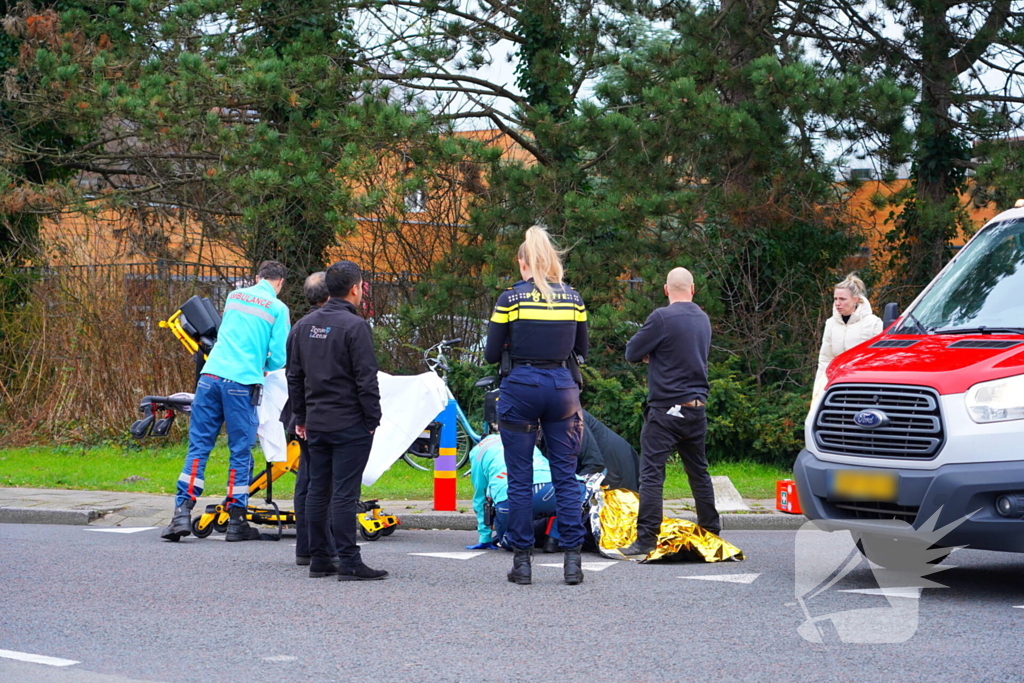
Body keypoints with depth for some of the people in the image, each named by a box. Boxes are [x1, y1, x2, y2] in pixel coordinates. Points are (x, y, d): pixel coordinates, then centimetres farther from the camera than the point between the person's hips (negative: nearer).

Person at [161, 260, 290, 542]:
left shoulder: (234, 296, 18)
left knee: (198, 447, 5)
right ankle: (236, 521, 6)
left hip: (211, 375, 4)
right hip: (242, 382, -4)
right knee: (241, 452, 4)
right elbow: (278, 357, 0)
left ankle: (182, 512, -4)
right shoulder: (277, 308, 4)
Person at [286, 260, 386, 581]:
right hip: (349, 423, -7)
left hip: (316, 423, 7)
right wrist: (372, 419, -6)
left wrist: (301, 417, 22)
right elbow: (366, 378, -14)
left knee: (317, 491, 10)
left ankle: (319, 559, 14)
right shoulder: (354, 326, -12)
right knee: (344, 493, -7)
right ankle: (349, 563, -6)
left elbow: (294, 376, 16)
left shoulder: (304, 325, 11)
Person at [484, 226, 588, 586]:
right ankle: (572, 559, 1)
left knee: (520, 479, 3)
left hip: (521, 388, -3)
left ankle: (522, 560, 4)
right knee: (566, 476, 6)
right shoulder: (573, 298, 5)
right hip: (562, 386, 3)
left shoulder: (511, 298, -5)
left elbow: (491, 354, -2)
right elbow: (581, 349, 13)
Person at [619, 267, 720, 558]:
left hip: (666, 408, -7)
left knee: (652, 473, -7)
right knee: (699, 471, 17)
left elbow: (632, 353, -8)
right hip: (697, 408, 7)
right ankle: (711, 531, 23)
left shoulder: (662, 318, -13)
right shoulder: (703, 320, 9)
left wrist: (647, 352, 14)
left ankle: (646, 539, -11)